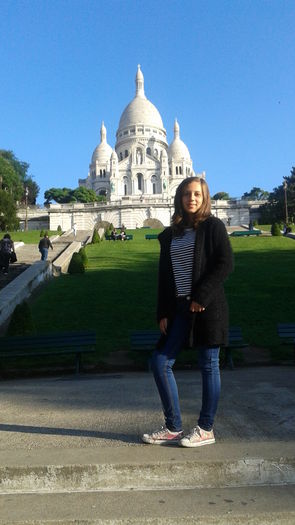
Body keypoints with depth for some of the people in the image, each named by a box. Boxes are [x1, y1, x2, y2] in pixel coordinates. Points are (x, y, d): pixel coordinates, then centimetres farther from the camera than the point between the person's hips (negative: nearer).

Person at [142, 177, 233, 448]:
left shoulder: (213, 226, -1)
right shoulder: (170, 234, 13)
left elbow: (226, 263, -10)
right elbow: (164, 276, 12)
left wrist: (201, 297, -16)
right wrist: (163, 313, 5)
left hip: (207, 307, -6)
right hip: (180, 308, 6)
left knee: (208, 365, 4)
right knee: (160, 361, 3)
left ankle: (206, 429, 19)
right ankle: (173, 428, 17)